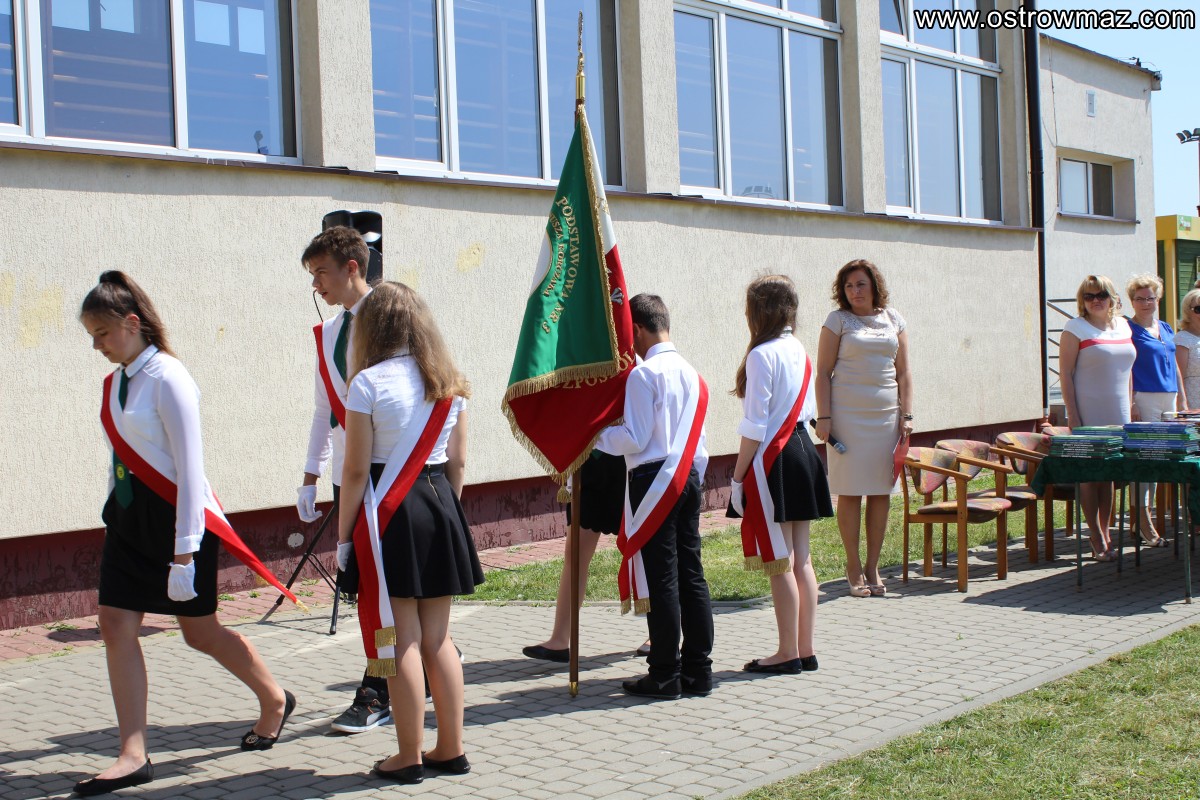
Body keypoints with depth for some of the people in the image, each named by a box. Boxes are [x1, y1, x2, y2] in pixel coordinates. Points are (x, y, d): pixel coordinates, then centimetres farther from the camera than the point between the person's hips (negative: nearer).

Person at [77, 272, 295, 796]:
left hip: (175, 514, -7)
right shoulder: (114, 382, 7)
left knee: (201, 633, 6)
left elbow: (190, 468, -19)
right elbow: (120, 458, 13)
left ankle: (274, 700, 31)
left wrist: (184, 549, -20)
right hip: (129, 516, 7)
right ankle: (133, 756, 7)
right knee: (115, 626, 0)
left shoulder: (167, 379, -17)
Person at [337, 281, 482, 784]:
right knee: (438, 638, 13)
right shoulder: (449, 383, 7)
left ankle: (410, 758, 10)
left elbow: (356, 470, -11)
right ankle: (451, 750, 19)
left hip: (388, 513, -5)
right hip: (440, 505, 6)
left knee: (403, 641, 1)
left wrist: (343, 538, -4)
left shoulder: (369, 382, -9)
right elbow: (457, 464, 10)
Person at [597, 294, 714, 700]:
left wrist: (595, 434, -2)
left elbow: (634, 439, -14)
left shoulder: (643, 374, -13)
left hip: (653, 481, -7)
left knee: (661, 579, -2)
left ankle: (665, 675, 5)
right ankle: (698, 670, 16)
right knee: (691, 574, 10)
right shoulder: (690, 373, 11)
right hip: (688, 476, 8)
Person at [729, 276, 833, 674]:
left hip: (773, 461, -9)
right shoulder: (800, 351, 11)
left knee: (779, 563, 0)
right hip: (803, 452, 9)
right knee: (800, 559, 11)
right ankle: (806, 649, 17)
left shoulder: (761, 355, -15)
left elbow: (754, 428, -17)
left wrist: (738, 478, -12)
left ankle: (788, 652, 7)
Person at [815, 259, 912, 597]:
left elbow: (903, 373, 12)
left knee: (881, 492, 4)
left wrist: (906, 415, 4)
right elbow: (823, 373, -1)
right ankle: (853, 568, 8)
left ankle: (873, 566, 14)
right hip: (848, 415, -3)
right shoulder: (838, 320, 2)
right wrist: (824, 416, -9)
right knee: (850, 492, -2)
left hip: (886, 415, 3)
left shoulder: (893, 320, 11)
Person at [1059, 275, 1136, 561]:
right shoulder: (1075, 328, -6)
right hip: (1088, 415, -6)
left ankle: (1106, 534, 18)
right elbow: (1065, 373, -9)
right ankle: (1098, 540, 1)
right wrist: (1072, 415, -14)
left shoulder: (1122, 326, 12)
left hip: (1117, 416, 6)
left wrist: (1130, 407, 13)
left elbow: (1127, 369, 19)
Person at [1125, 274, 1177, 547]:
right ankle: (1144, 520, -8)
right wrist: (1130, 404, -17)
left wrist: (1181, 401, 19)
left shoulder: (1166, 329, 18)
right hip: (1144, 399, -7)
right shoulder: (1129, 330, -4)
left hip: (1169, 399, 7)